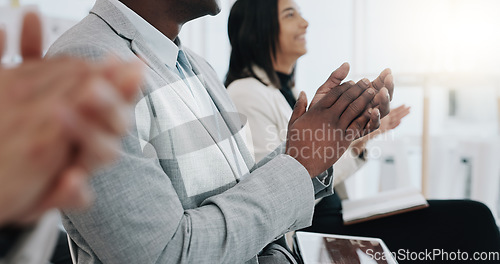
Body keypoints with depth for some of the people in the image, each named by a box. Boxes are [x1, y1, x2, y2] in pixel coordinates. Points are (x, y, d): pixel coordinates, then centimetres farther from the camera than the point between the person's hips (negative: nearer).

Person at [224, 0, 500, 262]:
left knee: (473, 216, -4)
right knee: (470, 223, -14)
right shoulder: (247, 95, -13)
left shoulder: (288, 90, 15)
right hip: (307, 229, -9)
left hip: (335, 213, 9)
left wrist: (358, 143, 2)